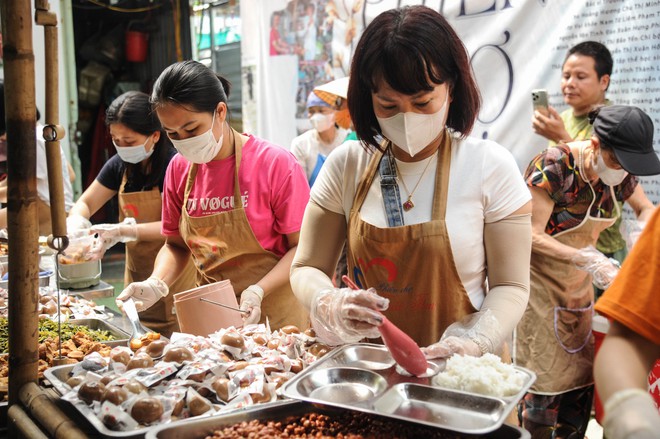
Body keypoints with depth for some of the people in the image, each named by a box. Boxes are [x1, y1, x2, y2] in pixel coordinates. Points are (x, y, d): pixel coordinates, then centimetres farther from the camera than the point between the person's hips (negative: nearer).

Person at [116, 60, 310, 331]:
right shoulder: (179, 169, 2)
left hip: (273, 316, -4)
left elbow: (303, 246, -11)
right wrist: (156, 284, -8)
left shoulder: (276, 164, -13)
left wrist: (257, 291, -24)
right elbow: (176, 244, 11)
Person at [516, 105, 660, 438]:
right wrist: (588, 260, -33)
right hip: (540, 281, -6)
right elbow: (531, 236, -25)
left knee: (581, 378, 11)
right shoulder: (554, 166, -24)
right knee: (544, 384, -2)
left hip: (579, 283, 6)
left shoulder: (620, 173, -4)